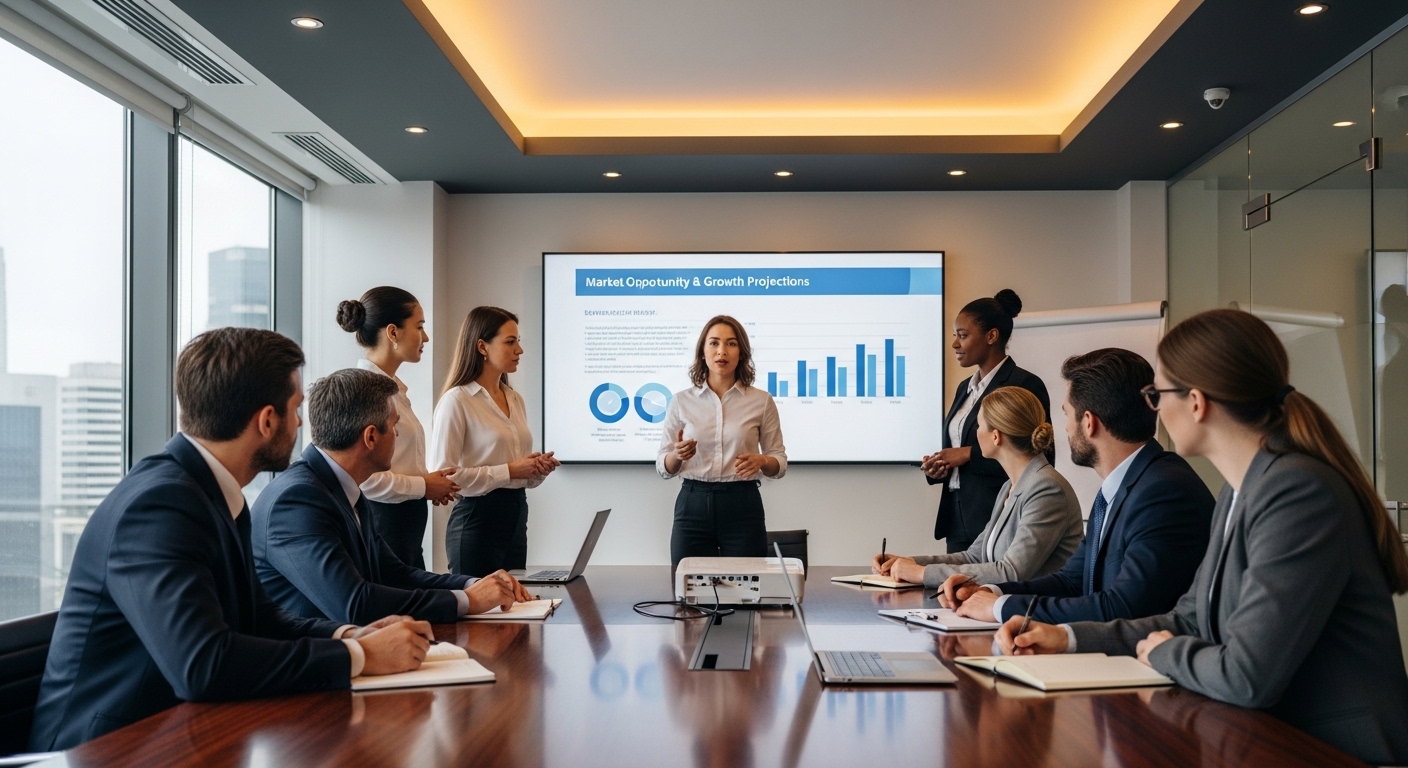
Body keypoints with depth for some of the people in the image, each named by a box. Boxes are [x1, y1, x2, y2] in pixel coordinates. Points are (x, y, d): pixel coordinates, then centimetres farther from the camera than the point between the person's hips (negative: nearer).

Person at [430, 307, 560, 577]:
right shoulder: (456, 401, -11)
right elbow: (444, 474, -18)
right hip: (477, 519, -7)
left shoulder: (515, 399, 13)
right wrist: (508, 471, -19)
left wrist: (538, 468, 1)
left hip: (516, 516, 7)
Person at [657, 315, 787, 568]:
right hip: (693, 506, 1)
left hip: (743, 507, -1)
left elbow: (779, 462, 6)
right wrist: (678, 454, -15)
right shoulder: (681, 401, 3)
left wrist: (760, 460, -15)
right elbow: (663, 467, 6)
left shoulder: (762, 401, 1)